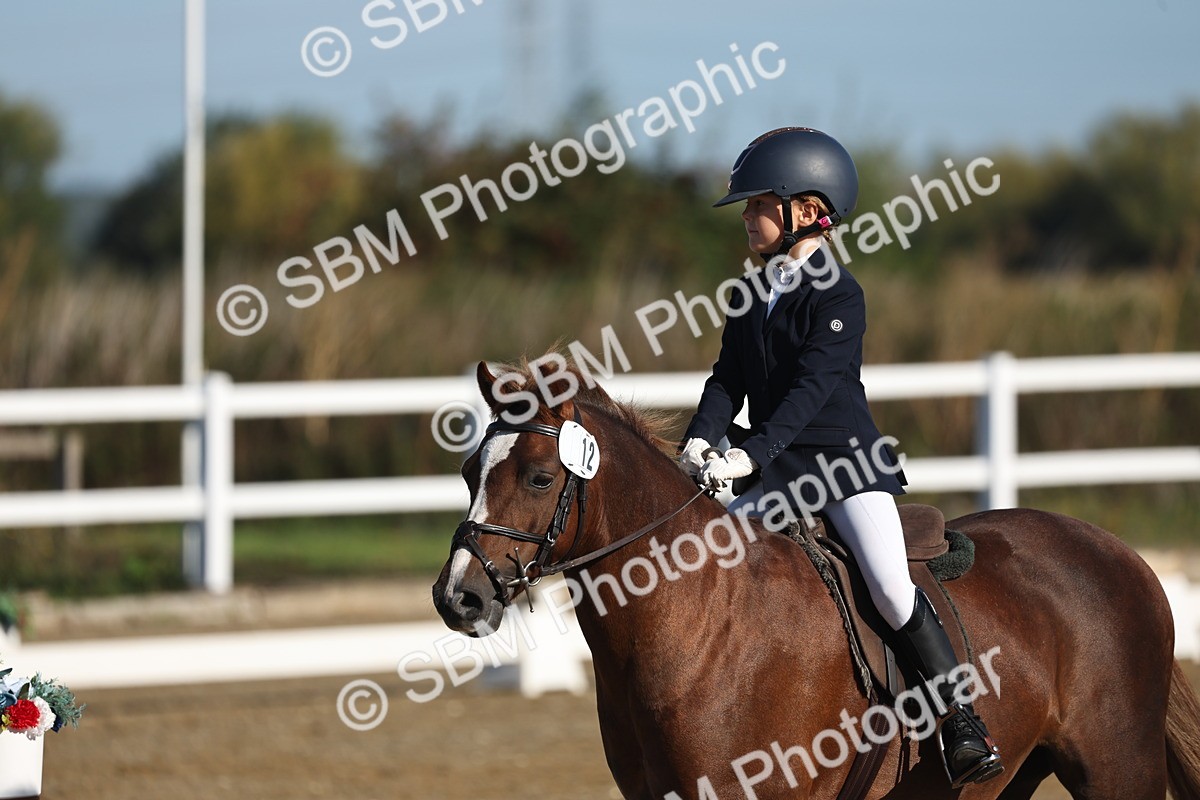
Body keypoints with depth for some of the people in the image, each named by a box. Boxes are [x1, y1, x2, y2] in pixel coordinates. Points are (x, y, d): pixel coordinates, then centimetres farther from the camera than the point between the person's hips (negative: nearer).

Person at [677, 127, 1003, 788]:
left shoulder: (837, 295, -12)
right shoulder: (752, 294, 11)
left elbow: (811, 388, -21)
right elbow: (728, 379, 6)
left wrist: (751, 454, -30)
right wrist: (702, 438, -13)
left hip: (847, 460, -7)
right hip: (777, 473, 7)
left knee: (891, 588, -22)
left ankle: (962, 725, -16)